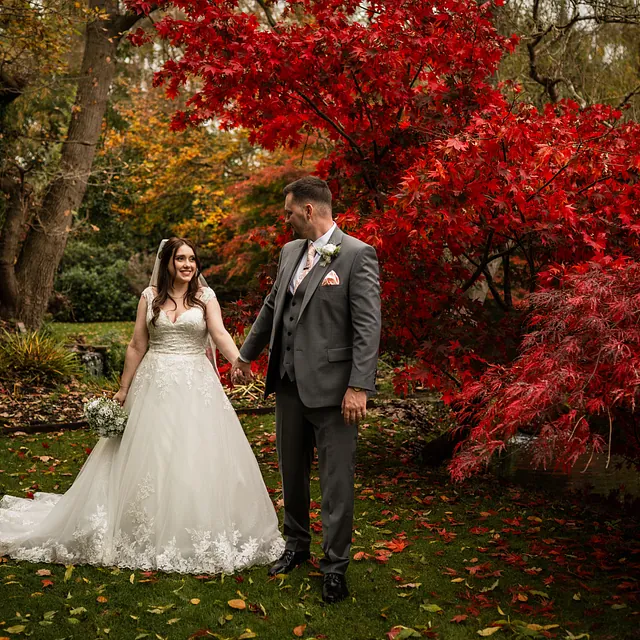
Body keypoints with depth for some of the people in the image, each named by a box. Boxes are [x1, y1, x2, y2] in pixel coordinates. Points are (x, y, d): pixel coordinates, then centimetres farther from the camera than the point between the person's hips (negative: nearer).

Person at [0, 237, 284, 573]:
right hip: (156, 383, 1)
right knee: (149, 458, 5)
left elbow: (220, 334, -11)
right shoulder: (150, 296, 5)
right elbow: (137, 346, 8)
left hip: (196, 384, -1)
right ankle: (148, 532, 21)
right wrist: (123, 389, 7)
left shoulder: (205, 296, 3)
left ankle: (199, 535, 16)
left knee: (198, 456, 0)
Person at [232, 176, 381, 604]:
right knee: (292, 472, 18)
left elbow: (368, 326, -15)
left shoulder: (357, 255, -10)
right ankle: (296, 545, 36)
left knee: (337, 480, 2)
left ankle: (335, 566, 15)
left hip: (331, 386, -7)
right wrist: (247, 355, 30)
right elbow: (272, 308, 23)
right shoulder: (290, 252, 12)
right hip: (289, 382, 7)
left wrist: (359, 386, -20)